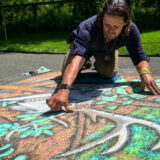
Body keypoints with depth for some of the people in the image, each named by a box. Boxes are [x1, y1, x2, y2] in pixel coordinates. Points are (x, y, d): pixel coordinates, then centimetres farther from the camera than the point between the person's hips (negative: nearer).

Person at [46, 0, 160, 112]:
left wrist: (145, 73, -56)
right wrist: (64, 89, -76)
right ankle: (86, 63, 22)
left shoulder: (131, 30, -36)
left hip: (108, 48, 2)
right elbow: (77, 57, -61)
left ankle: (98, 64, 22)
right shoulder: (88, 27, -48)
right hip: (82, 43, -2)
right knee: (67, 73, -14)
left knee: (109, 73, -17)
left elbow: (140, 56, -31)